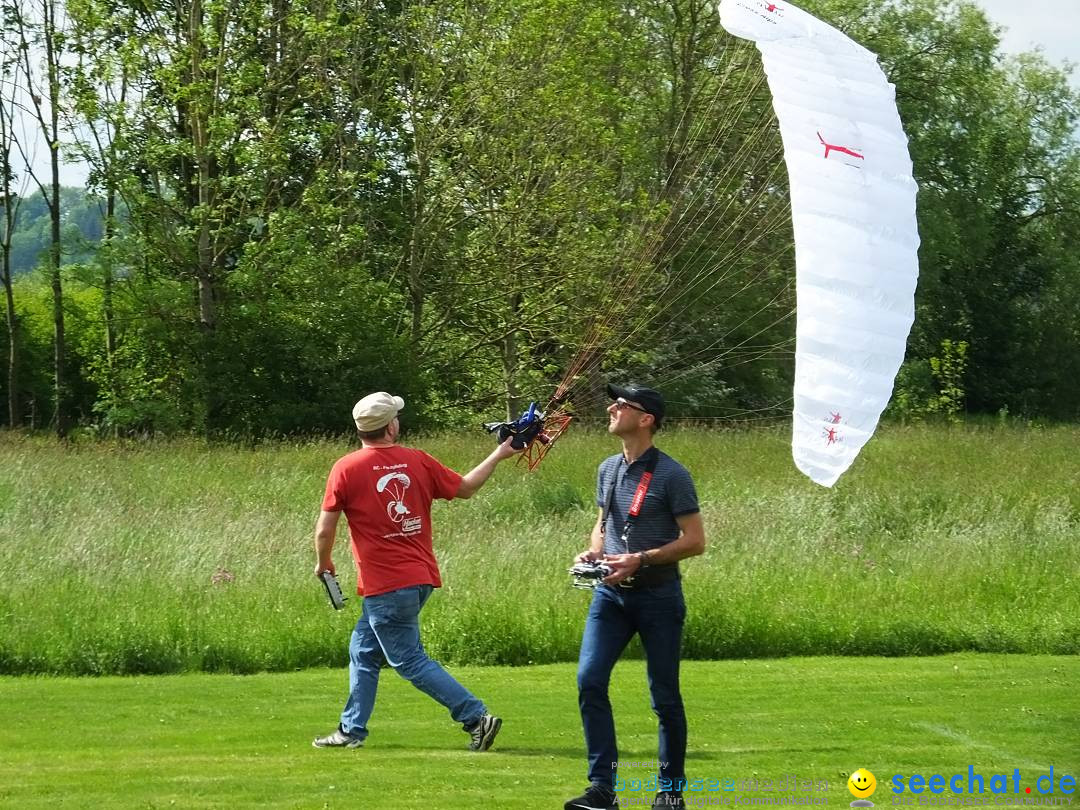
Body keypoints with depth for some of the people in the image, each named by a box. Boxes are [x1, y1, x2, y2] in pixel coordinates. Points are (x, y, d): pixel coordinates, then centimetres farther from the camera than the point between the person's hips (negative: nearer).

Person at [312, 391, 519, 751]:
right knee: (363, 649, 19)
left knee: (410, 661, -1)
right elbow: (465, 488, 13)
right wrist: (499, 455, 26)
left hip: (385, 586, -6)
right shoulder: (417, 461, 1)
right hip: (420, 577, 6)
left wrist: (323, 563, 13)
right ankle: (351, 730, 23)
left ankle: (477, 717, -8)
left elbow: (325, 530, -7)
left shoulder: (346, 469, -10)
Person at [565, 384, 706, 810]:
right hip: (610, 593, 5)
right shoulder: (608, 470, 9)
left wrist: (641, 560, -19)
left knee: (665, 696, 3)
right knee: (589, 680, -9)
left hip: (657, 594, -5)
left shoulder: (671, 474, -10)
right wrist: (591, 552, 2)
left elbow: (694, 540, -11)